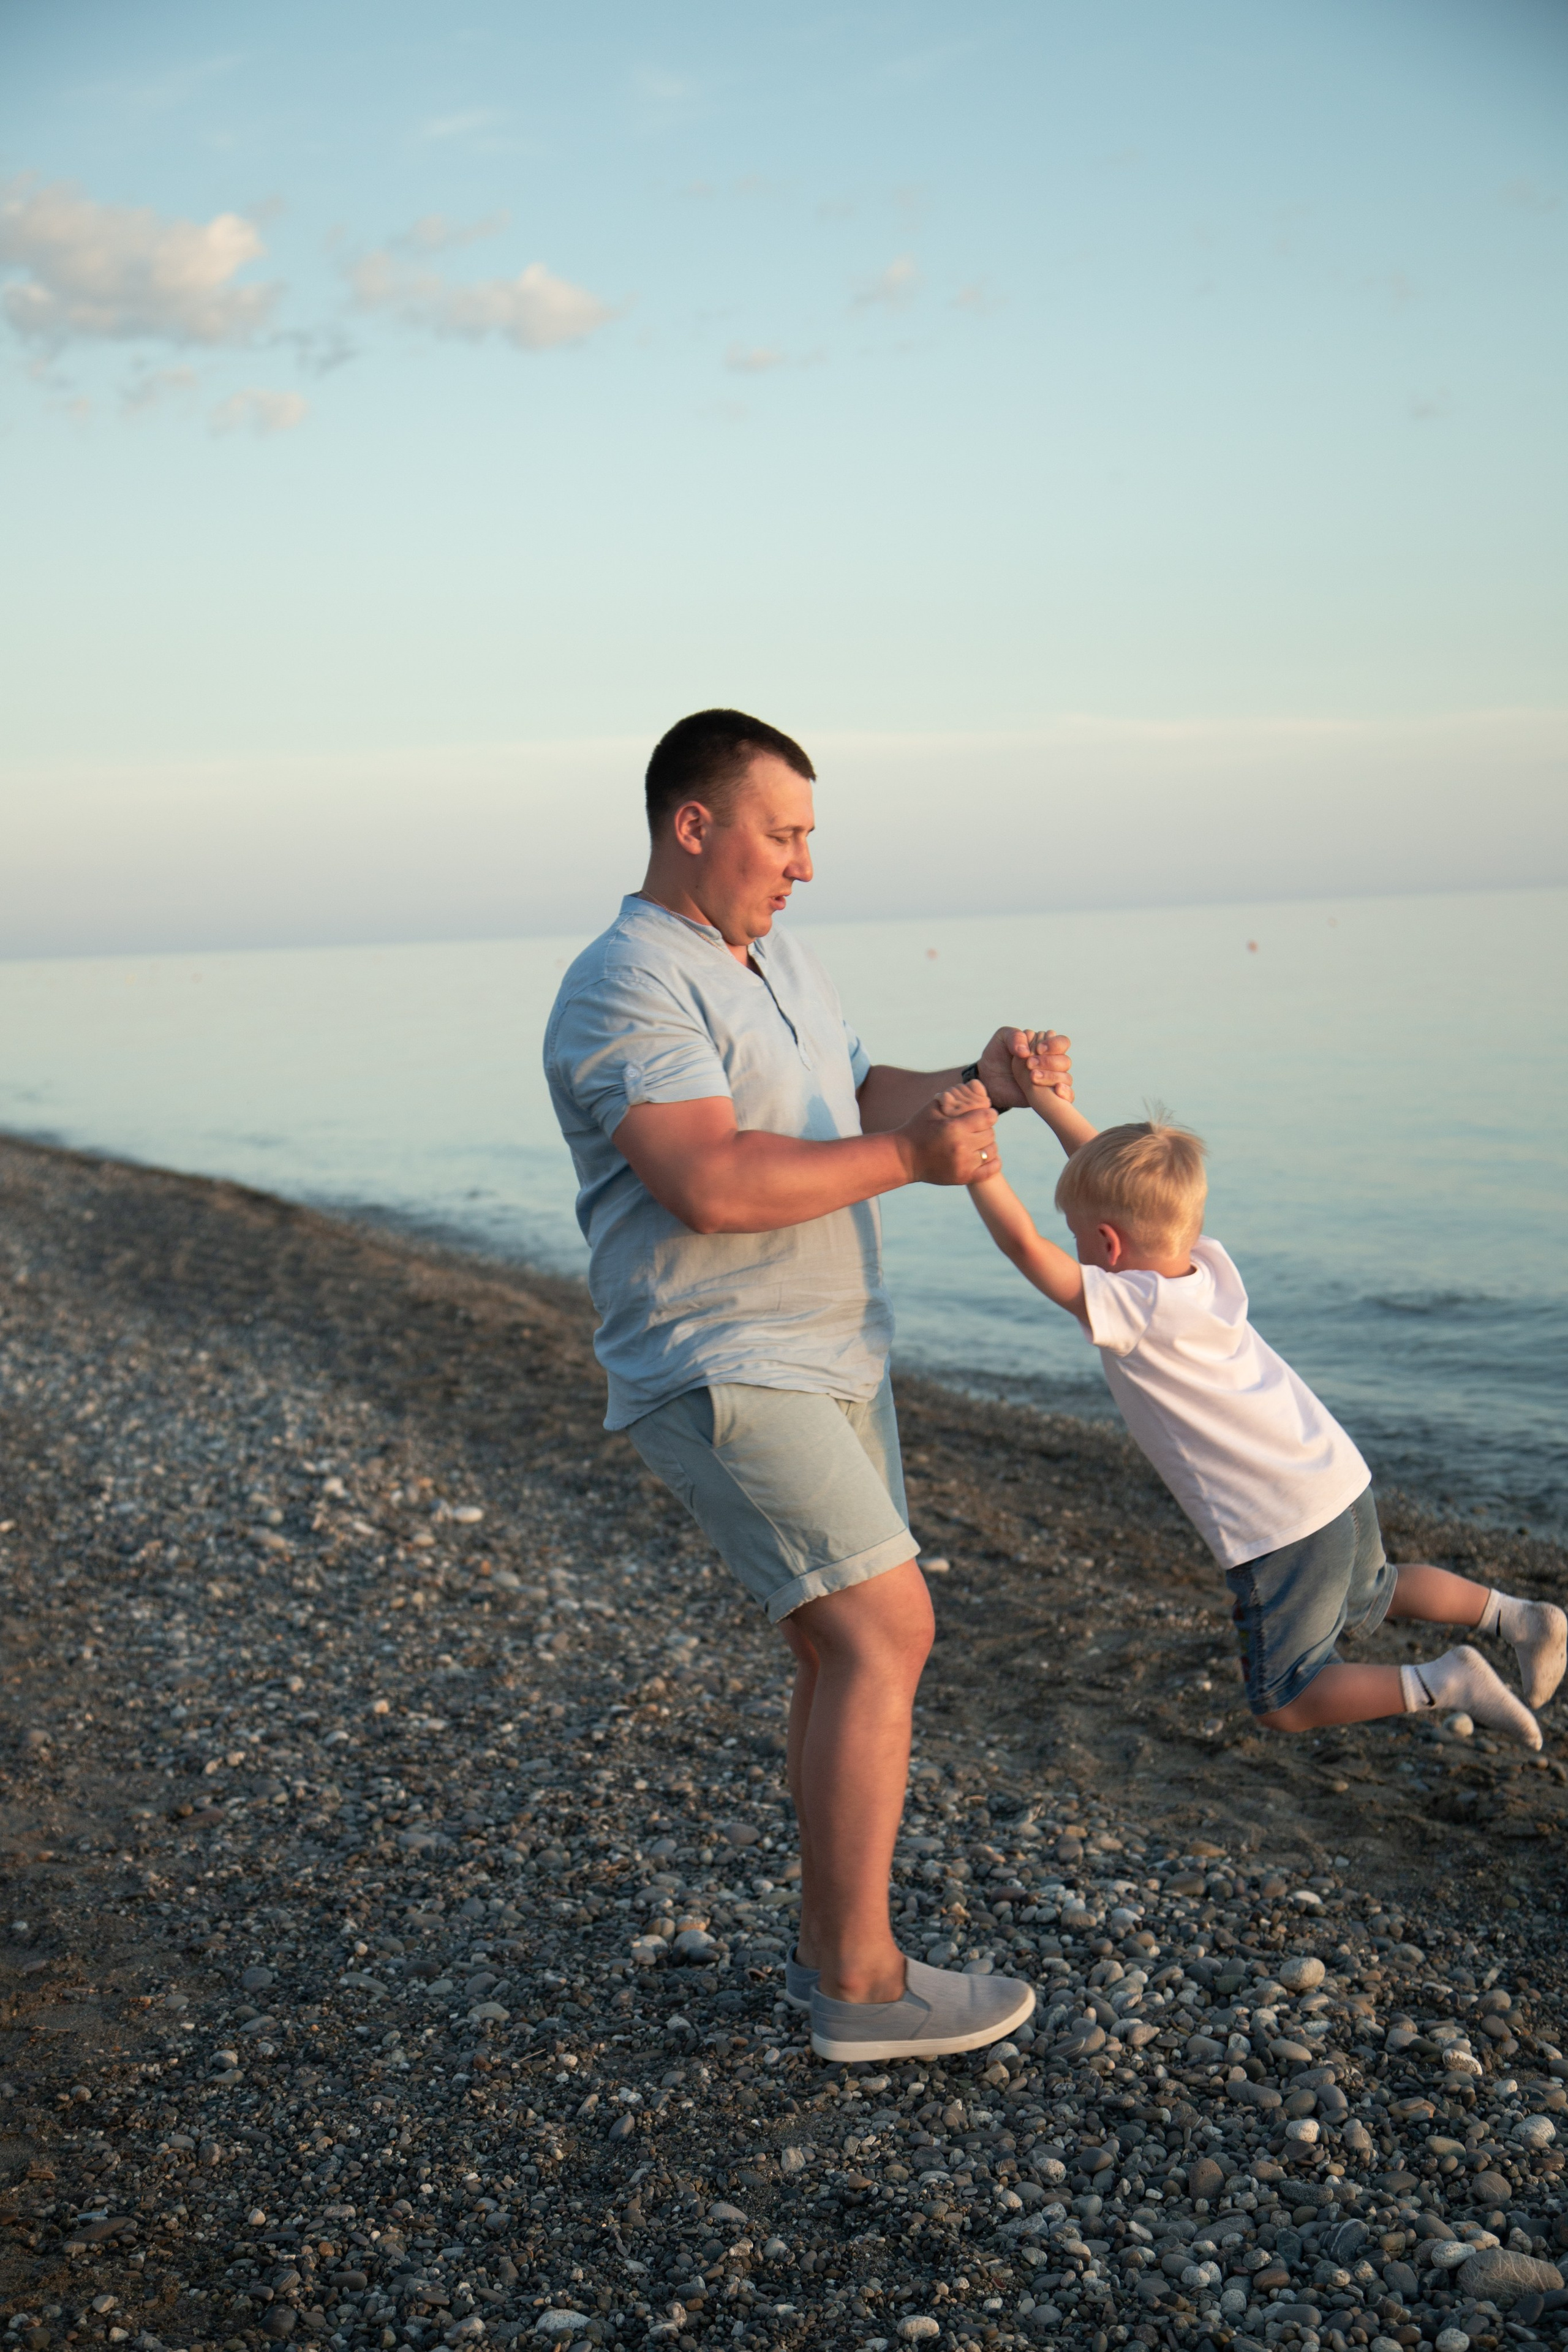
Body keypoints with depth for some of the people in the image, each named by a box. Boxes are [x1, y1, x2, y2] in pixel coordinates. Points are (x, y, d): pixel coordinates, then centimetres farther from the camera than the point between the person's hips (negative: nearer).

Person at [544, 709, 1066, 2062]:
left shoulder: (781, 966, 16)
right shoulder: (627, 987, -16)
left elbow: (861, 1100, 20)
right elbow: (713, 1184, -27)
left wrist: (981, 1088, 1)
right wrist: (906, 1161, -21)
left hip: (831, 1365, 10)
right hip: (721, 1378, -10)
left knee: (842, 1656, 11)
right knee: (886, 1633, -15)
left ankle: (833, 1950, 22)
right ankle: (862, 1986, -7)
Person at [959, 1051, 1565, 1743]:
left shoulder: (1133, 1307, -20)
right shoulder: (1208, 1266, 3)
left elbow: (1022, 1243, -25)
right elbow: (1112, 1169, 12)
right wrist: (1043, 1097, 12)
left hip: (1281, 1533, -8)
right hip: (1345, 1481, 8)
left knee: (1283, 1706, 7)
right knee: (1366, 1598, 36)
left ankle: (1441, 1683, -4)